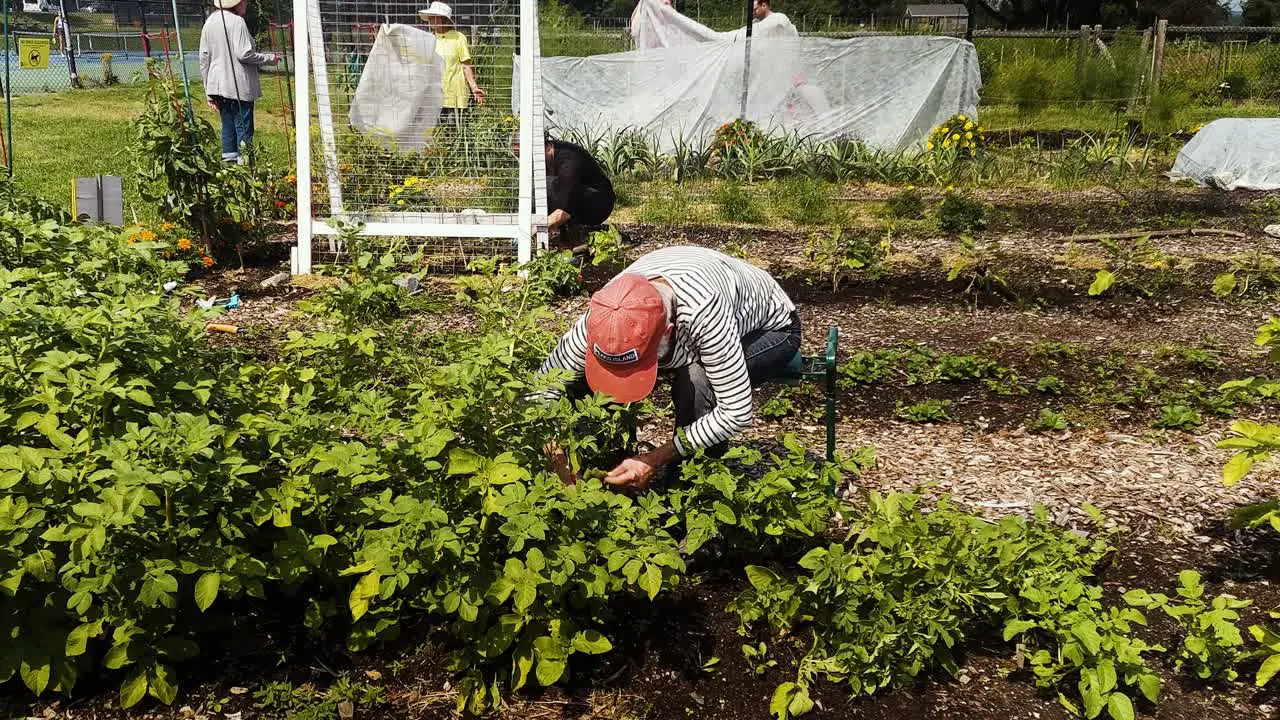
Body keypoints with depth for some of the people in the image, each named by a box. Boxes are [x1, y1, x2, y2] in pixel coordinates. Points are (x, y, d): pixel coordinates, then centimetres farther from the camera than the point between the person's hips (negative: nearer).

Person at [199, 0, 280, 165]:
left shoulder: (209, 23, 12)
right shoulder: (236, 21, -10)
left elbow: (204, 59, 12)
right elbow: (243, 54, -18)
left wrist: (210, 92, 16)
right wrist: (269, 58, -4)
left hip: (218, 86, 7)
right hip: (239, 86, -7)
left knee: (228, 127, 11)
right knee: (243, 128, -4)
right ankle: (244, 163, -6)